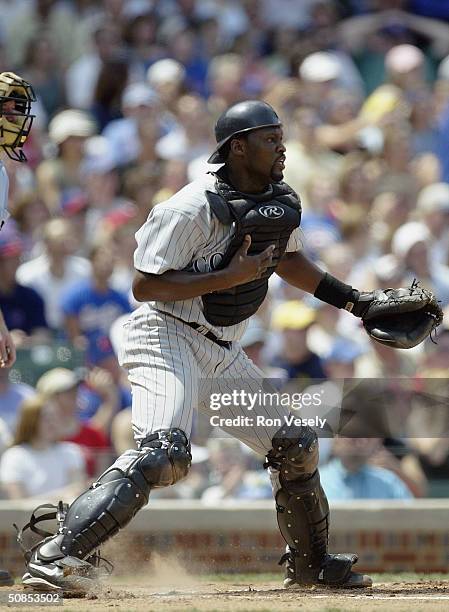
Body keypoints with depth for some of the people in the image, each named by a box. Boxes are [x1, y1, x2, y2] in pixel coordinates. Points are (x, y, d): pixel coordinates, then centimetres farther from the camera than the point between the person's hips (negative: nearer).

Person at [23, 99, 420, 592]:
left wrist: (354, 300, 22)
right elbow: (144, 286, -21)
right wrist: (230, 276, -25)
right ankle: (55, 557, -35)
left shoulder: (282, 201, 7)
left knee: (295, 445, 12)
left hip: (223, 354, 9)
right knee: (164, 451, -30)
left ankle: (310, 563, 32)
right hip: (166, 336, -9)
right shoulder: (195, 208, -19)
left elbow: (288, 260, 28)